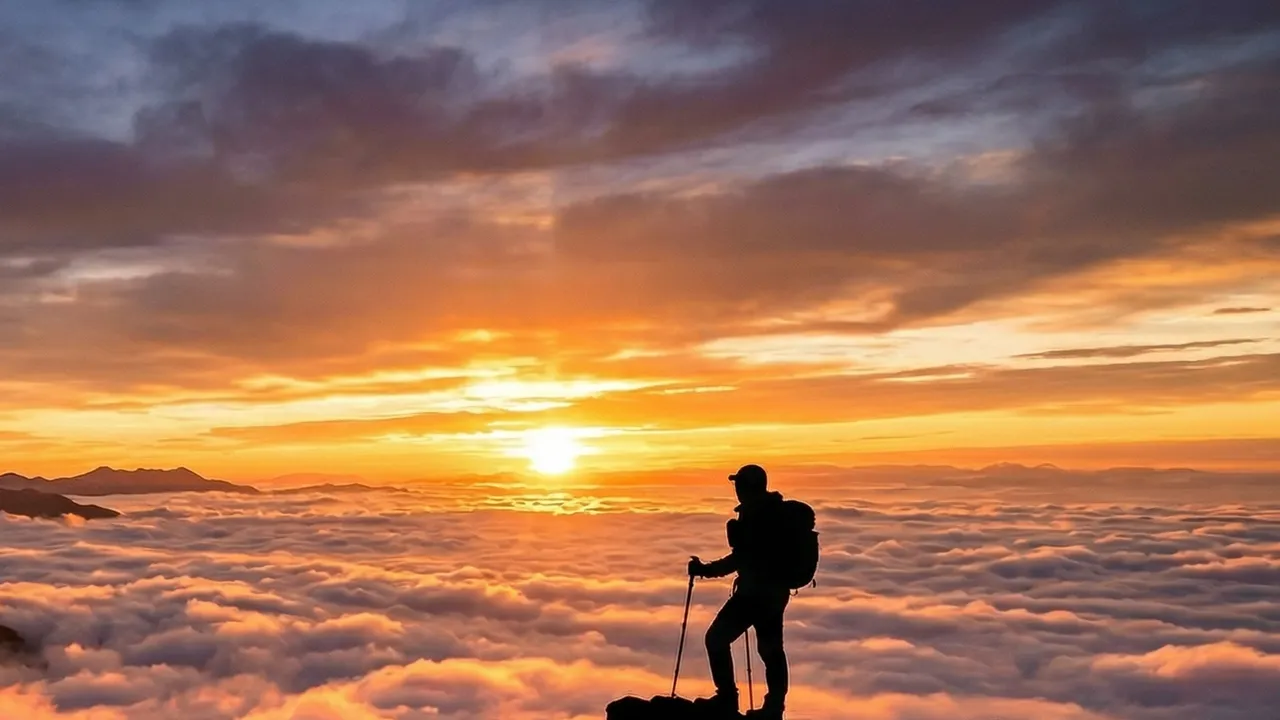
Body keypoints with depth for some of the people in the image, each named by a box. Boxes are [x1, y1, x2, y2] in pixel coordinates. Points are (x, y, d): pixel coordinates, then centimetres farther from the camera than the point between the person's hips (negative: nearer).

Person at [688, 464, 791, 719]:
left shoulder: (753, 516, -19)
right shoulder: (777, 511, 9)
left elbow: (739, 558, -21)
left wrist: (706, 569, -14)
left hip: (755, 590, -10)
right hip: (776, 590, 10)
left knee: (716, 638, -1)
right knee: (770, 647, 17)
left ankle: (727, 697, 1)